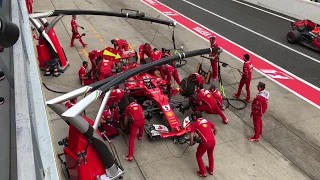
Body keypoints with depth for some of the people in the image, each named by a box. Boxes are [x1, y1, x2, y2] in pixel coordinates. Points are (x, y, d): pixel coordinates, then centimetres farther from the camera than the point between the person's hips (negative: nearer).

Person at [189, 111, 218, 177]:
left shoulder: (194, 124, 7)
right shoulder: (207, 121, 20)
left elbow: (191, 135, 0)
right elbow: (216, 129, 19)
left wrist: (191, 143, 15)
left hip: (205, 142, -5)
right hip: (213, 141, 5)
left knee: (198, 156, 19)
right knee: (210, 154, 31)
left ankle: (203, 172, 22)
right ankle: (211, 170, 43)